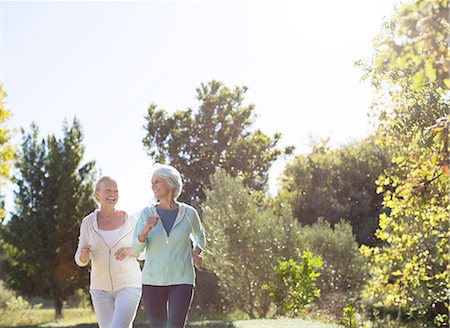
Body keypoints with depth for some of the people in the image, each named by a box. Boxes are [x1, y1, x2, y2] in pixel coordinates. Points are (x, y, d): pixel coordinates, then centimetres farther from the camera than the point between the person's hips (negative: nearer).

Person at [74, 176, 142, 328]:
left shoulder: (130, 220, -5)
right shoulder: (88, 222, -2)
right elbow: (81, 260, 0)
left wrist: (130, 251, -19)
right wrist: (83, 254, -24)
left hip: (128, 285, -3)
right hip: (101, 288, 3)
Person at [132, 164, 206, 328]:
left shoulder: (189, 212, 1)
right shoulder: (147, 213, 1)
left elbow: (200, 234, 22)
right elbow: (136, 248, -7)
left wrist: (196, 253, 2)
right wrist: (147, 229, -25)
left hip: (181, 280, -1)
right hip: (153, 281, 2)